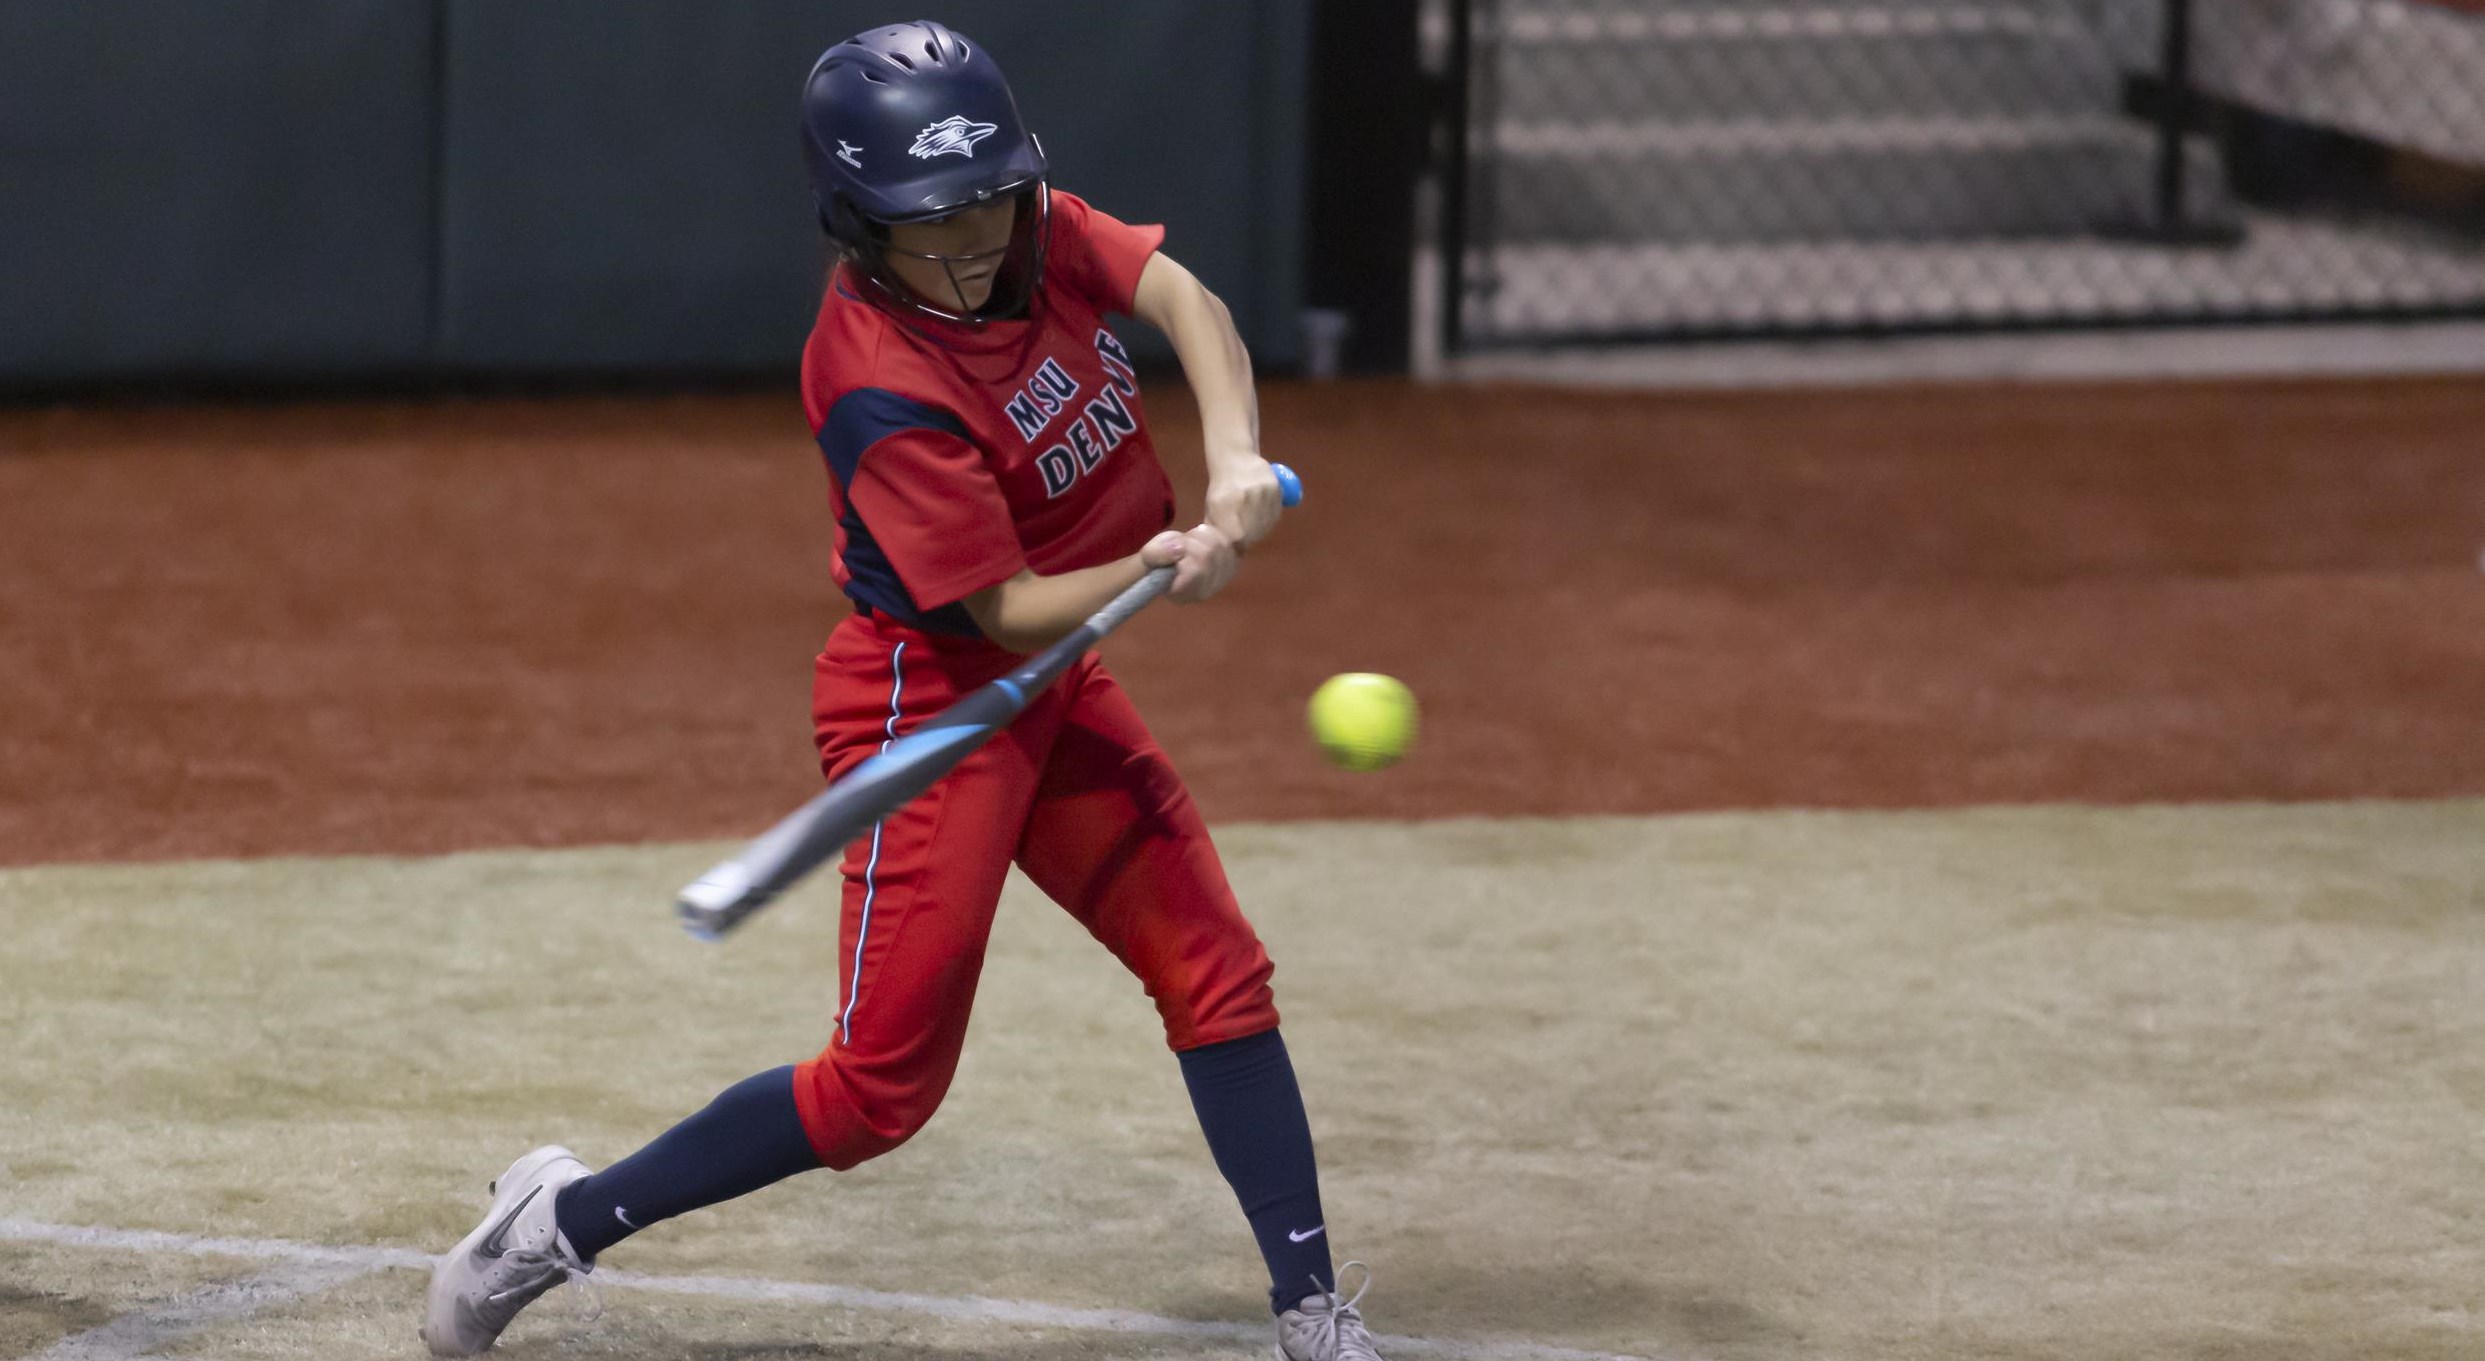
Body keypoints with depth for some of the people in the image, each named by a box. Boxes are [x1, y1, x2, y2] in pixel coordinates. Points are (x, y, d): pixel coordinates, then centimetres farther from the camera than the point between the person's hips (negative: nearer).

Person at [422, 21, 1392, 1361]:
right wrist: (1153, 569, -40)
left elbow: (1181, 297, -11)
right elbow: (1013, 611, -25)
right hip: (931, 695, -8)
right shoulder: (880, 386, -28)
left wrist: (1235, 462, -27)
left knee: (1216, 971, 5)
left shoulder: (1036, 231, -7)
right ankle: (564, 1221, 6)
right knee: (883, 1083, -8)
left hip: (1052, 693, 8)